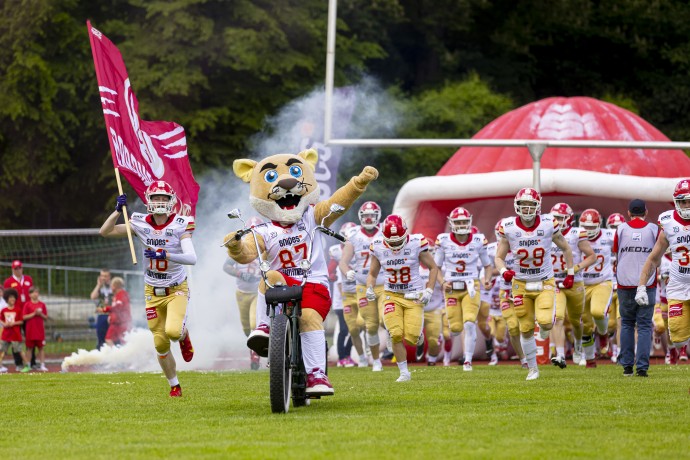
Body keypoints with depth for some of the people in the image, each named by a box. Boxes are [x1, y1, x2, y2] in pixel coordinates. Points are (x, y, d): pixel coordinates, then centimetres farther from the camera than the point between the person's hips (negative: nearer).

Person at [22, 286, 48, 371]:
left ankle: (42, 365, 5)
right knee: (29, 347, 4)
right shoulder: (27, 305, -2)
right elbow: (24, 317, -9)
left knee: (41, 347, 3)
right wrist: (34, 314, -16)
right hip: (30, 330, -2)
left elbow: (45, 317, 7)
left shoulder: (42, 304, 5)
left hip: (40, 330, 2)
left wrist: (40, 314, -12)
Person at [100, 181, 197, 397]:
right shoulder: (141, 224, -6)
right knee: (161, 344, 5)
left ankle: (183, 335, 10)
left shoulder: (180, 225, -14)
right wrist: (118, 210, -16)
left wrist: (164, 254, -37)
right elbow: (105, 232, -4)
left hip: (176, 290, -3)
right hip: (153, 293, 3)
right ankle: (174, 385, 24)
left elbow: (192, 258, -25)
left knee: (173, 331, -27)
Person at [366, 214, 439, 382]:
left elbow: (433, 268, 0)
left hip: (414, 296, -2)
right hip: (392, 296, 2)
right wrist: (369, 288, -10)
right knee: (396, 335, -14)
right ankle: (404, 372, 2)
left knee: (411, 338, -13)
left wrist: (429, 291, -10)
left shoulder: (416, 244, -13)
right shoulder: (378, 248, -5)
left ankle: (416, 332, 26)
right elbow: (372, 274, 11)